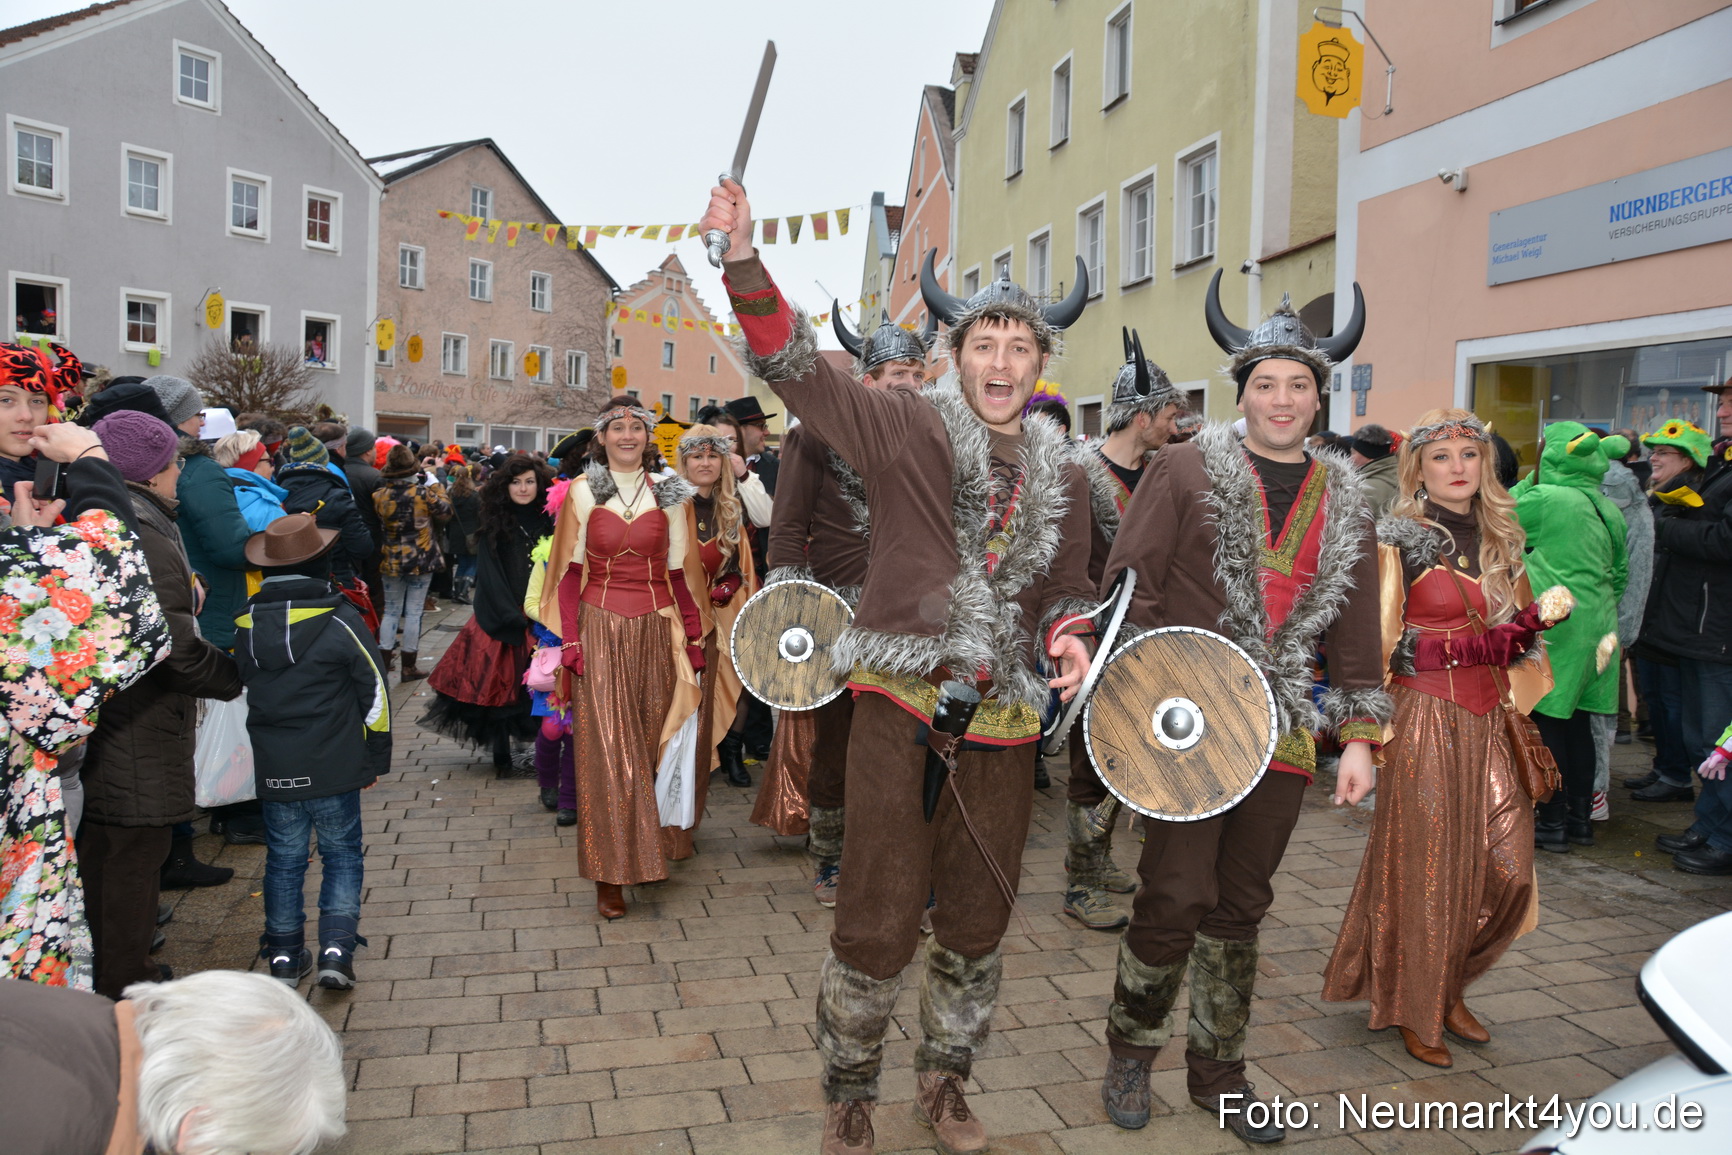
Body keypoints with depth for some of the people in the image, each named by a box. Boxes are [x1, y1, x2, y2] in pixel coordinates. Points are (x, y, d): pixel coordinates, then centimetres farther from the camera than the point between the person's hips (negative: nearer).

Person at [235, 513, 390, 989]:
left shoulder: (246, 625, 1)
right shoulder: (340, 621, -11)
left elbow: (244, 687, 13)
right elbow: (374, 692, -7)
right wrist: (376, 758, 4)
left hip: (273, 769, 3)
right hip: (334, 767, -3)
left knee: (283, 859, 15)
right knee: (342, 855, 10)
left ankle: (284, 955, 21)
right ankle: (337, 949, 3)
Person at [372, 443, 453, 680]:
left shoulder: (379, 495, -7)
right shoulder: (423, 492, -15)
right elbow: (445, 512, -2)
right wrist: (437, 486, 9)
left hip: (391, 561, 3)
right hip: (420, 560, -3)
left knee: (391, 611, 15)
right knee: (414, 612, 4)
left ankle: (385, 659, 18)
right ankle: (409, 666, 9)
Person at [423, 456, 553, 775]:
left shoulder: (547, 523, 7)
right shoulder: (493, 528, 1)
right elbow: (491, 578, -5)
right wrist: (515, 620, -13)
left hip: (540, 622, 2)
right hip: (501, 625, -2)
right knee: (501, 690, 0)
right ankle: (502, 759, 8)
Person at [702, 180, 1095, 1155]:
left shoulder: (1064, 476, 11)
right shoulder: (908, 428, -2)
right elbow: (797, 365, -10)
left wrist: (1069, 636, -2)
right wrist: (746, 261, -25)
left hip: (1001, 719, 4)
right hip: (899, 705, -4)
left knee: (978, 924, 16)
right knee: (878, 922, 1)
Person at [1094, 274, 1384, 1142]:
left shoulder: (1343, 502, 12)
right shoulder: (1185, 470, -2)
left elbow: (1355, 631, 14)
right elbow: (1128, 586, -5)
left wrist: (1358, 736, 9)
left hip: (1284, 731, 4)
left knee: (1240, 906, 13)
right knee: (1176, 898, -4)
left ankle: (1218, 1070, 29)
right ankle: (1131, 1052, 20)